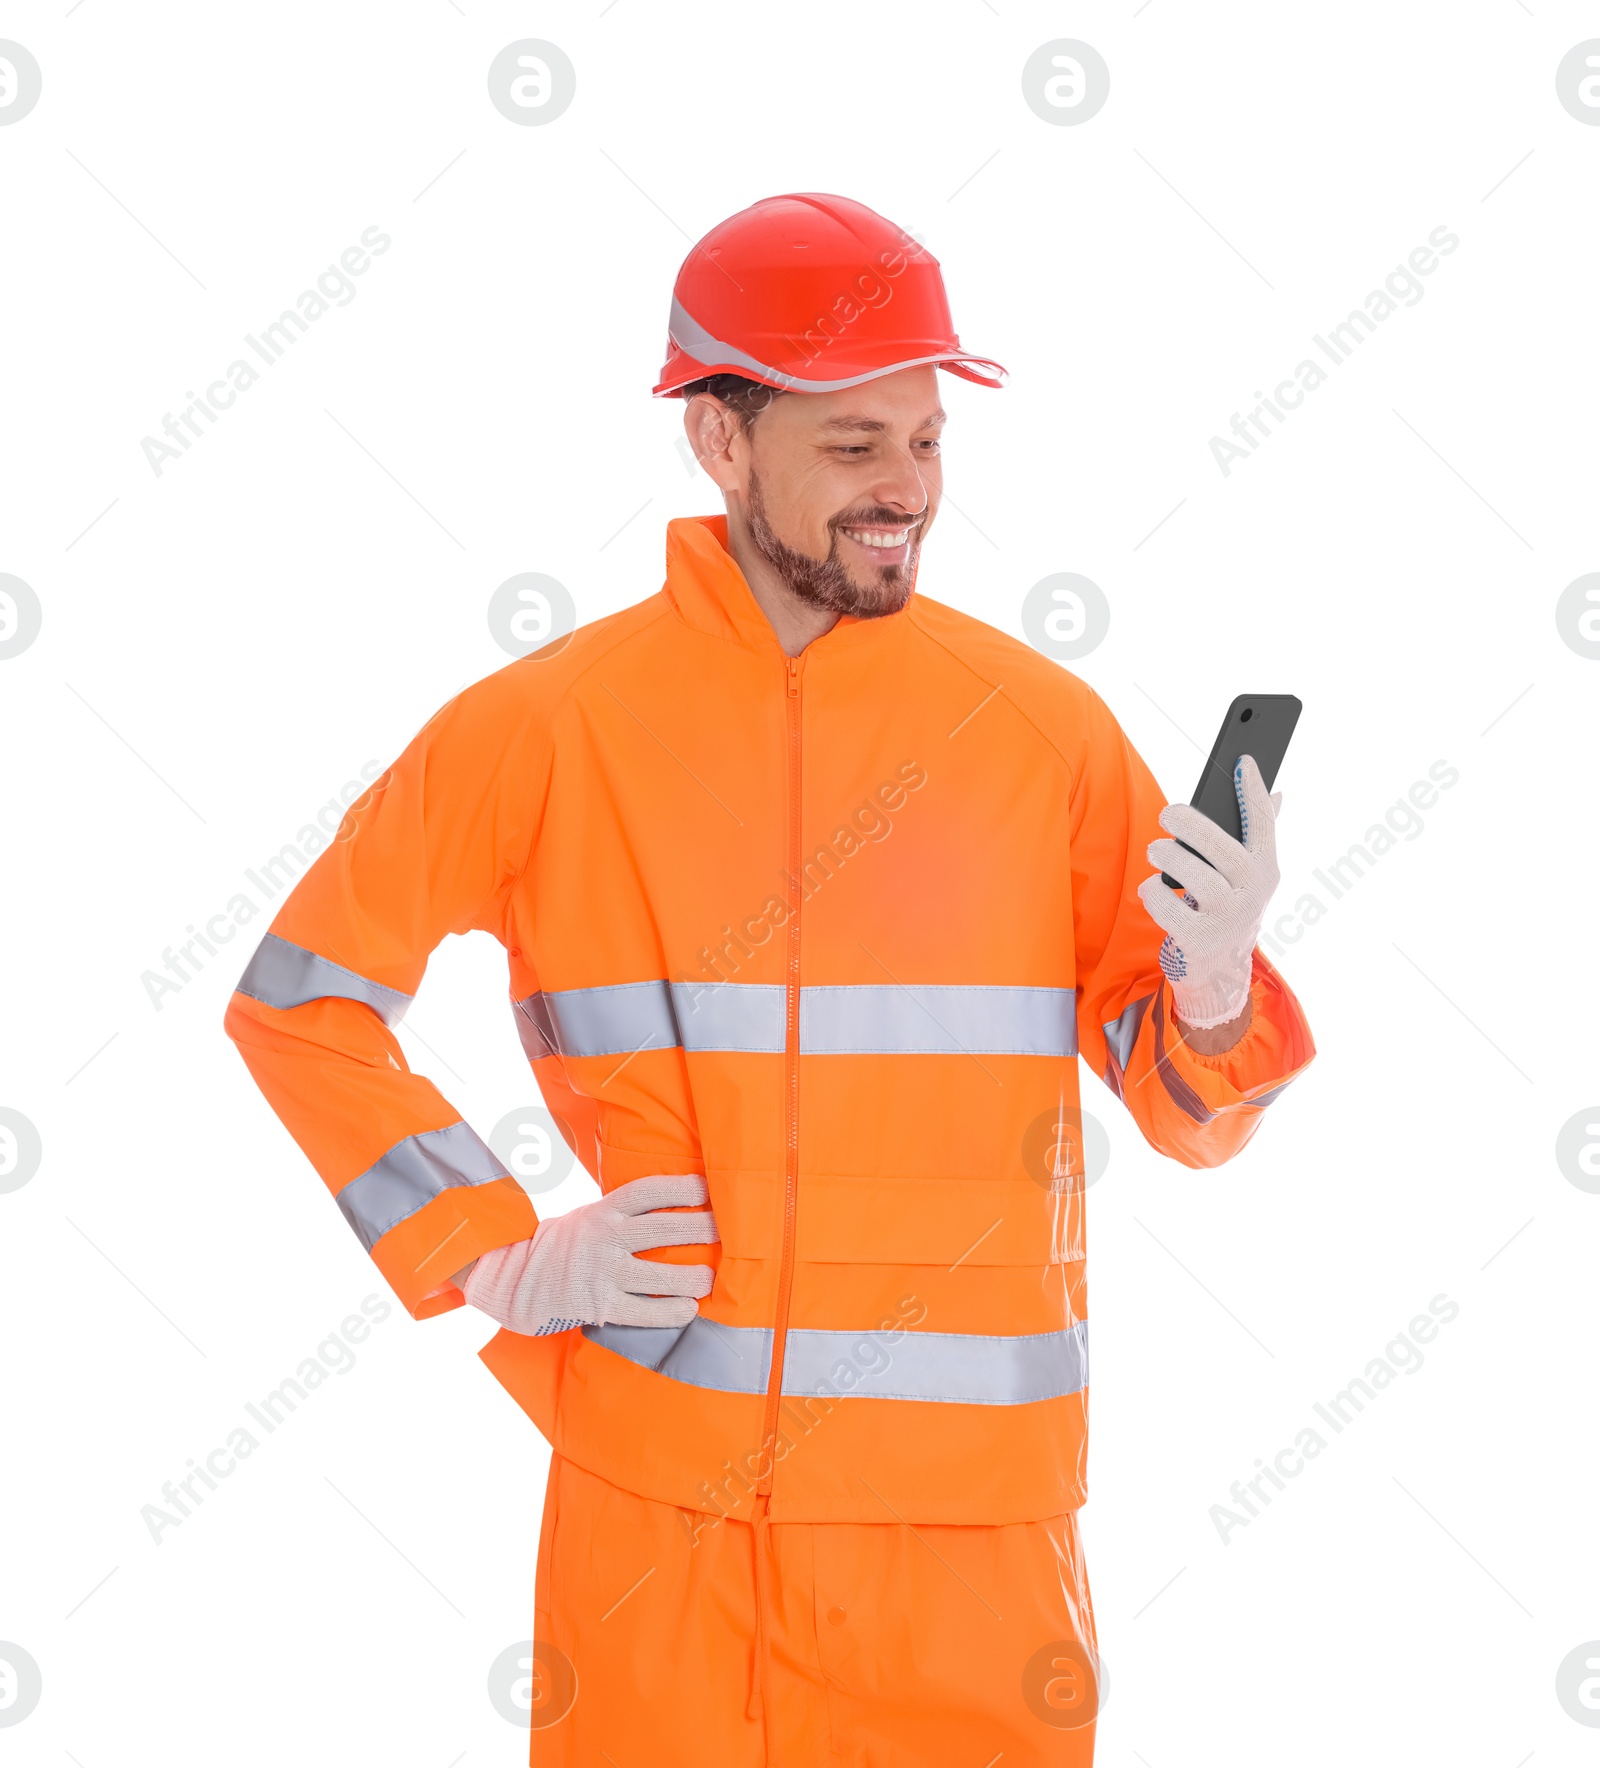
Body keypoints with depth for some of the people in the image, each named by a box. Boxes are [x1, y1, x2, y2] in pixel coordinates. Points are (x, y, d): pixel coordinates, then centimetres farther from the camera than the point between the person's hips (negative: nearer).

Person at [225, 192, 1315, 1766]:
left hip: (968, 1513, 1)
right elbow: (296, 997, 8)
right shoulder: (545, 727, -2)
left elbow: (1190, 1114, 4)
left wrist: (1216, 982, -18)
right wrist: (497, 1263, -2)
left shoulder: (1043, 726, 0)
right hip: (656, 1500, 0)